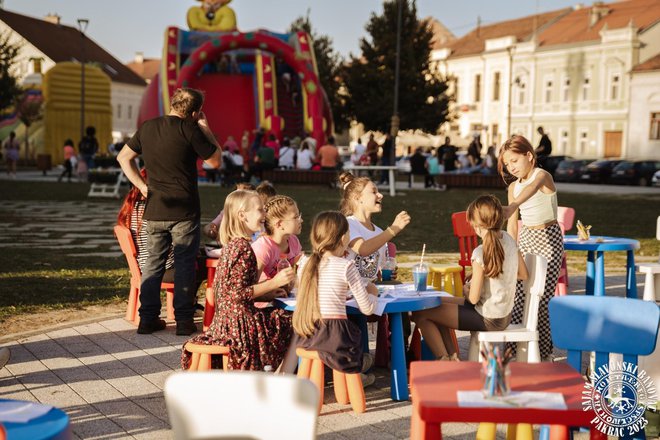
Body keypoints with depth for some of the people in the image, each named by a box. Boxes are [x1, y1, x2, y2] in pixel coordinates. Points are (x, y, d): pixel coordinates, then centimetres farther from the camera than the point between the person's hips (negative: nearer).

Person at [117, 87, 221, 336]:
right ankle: (183, 320, 6)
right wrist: (205, 127, 6)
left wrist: (142, 186, 11)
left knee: (153, 262, 12)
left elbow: (123, 158, 15)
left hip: (155, 210, 5)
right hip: (184, 211, -5)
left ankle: (148, 318, 15)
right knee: (184, 265, 4)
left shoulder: (148, 127, 7)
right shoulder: (190, 130, -11)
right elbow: (215, 161, -1)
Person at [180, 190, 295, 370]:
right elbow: (239, 293, -23)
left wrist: (267, 294, 12)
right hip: (240, 322, -10)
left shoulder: (230, 245, 11)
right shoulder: (243, 247, -18)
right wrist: (273, 283, -19)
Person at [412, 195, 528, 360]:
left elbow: (473, 298, -21)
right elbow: (523, 275, 9)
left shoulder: (481, 253, -25)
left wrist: (466, 290, 0)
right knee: (437, 304, 23)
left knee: (420, 314, -3)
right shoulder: (508, 239, -3)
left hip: (488, 320, -9)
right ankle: (452, 356, 20)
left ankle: (445, 362, 3)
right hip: (505, 314, 9)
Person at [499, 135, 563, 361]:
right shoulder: (513, 187, 7)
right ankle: (517, 346, 12)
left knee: (543, 295, -5)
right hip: (525, 238, 6)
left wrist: (513, 205, -59)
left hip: (548, 238, -6)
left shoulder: (542, 175, -14)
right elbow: (512, 224, 11)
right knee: (519, 295, 3)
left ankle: (543, 351, 6)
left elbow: (532, 188, -39)